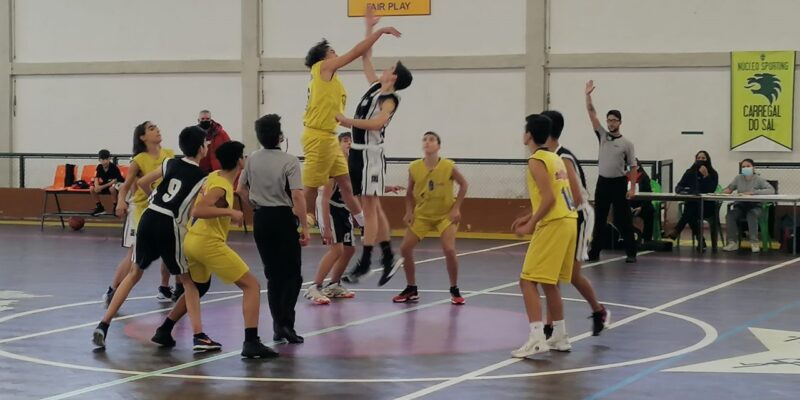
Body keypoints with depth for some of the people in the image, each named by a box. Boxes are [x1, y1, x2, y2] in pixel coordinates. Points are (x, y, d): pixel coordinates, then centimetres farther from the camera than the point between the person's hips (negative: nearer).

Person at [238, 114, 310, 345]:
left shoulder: (253, 159, 3)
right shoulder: (289, 161, -13)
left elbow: (241, 189, 14)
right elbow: (297, 196, -18)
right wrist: (305, 227, -14)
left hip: (261, 219, 5)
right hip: (283, 218, -5)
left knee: (273, 274, 13)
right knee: (292, 275, 3)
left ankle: (278, 326, 13)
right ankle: (285, 323, -11)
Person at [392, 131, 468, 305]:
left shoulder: (448, 166, -18)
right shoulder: (414, 168, -11)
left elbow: (464, 185, -4)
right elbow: (410, 192, 3)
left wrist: (456, 208, -10)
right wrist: (409, 211, -8)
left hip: (445, 215, -3)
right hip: (422, 215, 3)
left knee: (449, 250, -19)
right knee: (405, 248, -5)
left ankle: (454, 291, 1)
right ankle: (411, 289, 13)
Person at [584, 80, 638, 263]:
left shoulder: (627, 143, -2)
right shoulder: (602, 135, 6)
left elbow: (633, 167, -1)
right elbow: (592, 113, 0)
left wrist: (632, 188, -9)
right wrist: (588, 95, -10)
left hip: (619, 183, -3)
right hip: (603, 182, 3)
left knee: (623, 219, -1)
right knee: (599, 219, 7)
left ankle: (631, 253, 5)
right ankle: (594, 252, 12)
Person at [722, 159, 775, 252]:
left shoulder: (758, 179, -4)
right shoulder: (738, 178, 8)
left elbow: (771, 190, -16)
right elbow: (729, 188, 19)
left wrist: (753, 192, -26)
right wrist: (727, 190, -8)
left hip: (755, 206, -3)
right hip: (740, 206, 3)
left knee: (751, 215, -37)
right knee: (730, 214, -27)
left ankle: (754, 242, -31)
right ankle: (732, 242, -23)